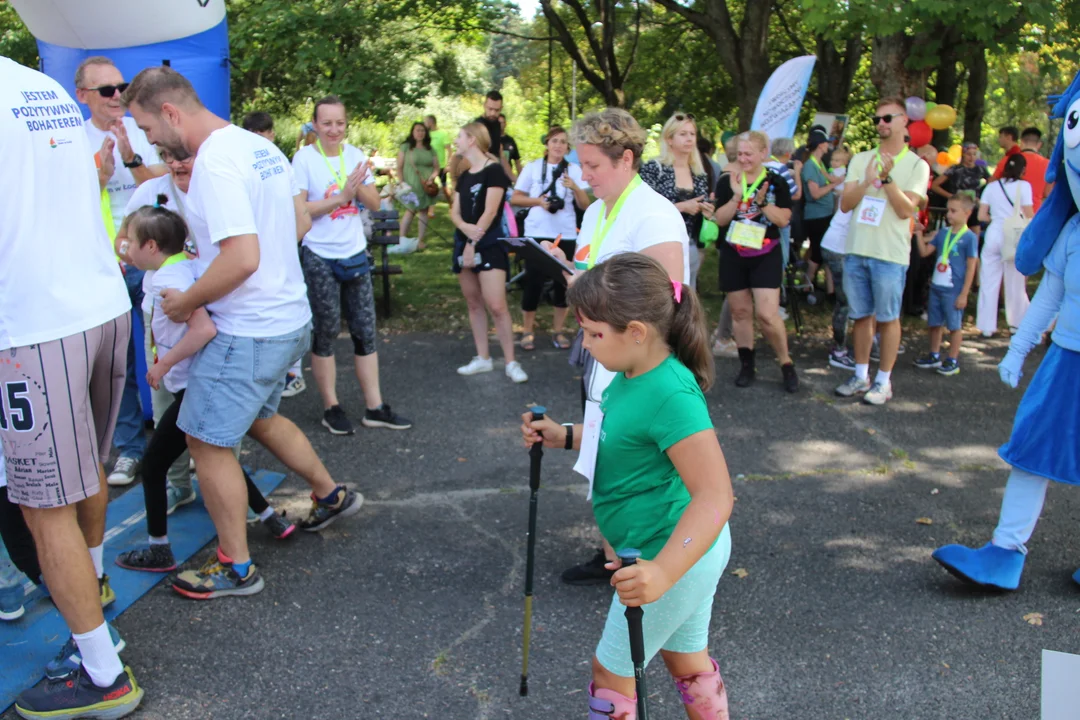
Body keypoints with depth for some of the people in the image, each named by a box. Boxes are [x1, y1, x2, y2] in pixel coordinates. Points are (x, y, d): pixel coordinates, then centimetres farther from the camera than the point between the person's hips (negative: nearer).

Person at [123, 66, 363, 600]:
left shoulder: (215, 163, -21)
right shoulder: (261, 146, 8)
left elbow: (243, 258, -29)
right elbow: (300, 220, 18)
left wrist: (186, 302, -15)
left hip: (250, 332, -10)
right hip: (290, 316, 10)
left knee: (206, 439, 2)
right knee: (256, 416, 27)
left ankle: (236, 567, 14)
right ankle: (331, 495, 42)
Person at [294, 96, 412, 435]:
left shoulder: (355, 155, 6)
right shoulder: (304, 158, -8)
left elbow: (374, 203, 6)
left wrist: (357, 186, -13)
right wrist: (341, 197, -19)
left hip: (355, 254, 5)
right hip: (320, 257, -5)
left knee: (365, 331, 6)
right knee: (326, 333, 3)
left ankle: (375, 407, 14)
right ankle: (331, 408, 16)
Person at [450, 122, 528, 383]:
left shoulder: (493, 170, -9)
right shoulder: (464, 176, 13)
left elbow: (490, 212, -15)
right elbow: (455, 212, 6)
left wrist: (473, 243, -16)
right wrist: (465, 227, -16)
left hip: (489, 245, -8)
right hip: (463, 244, 8)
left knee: (496, 306, -13)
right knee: (473, 303, 10)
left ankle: (511, 363, -5)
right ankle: (483, 358, 18)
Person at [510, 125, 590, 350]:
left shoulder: (575, 170, 5)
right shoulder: (532, 167, 2)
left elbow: (585, 205, 1)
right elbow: (515, 199, 4)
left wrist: (575, 188, -17)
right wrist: (538, 201, -11)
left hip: (565, 235, 2)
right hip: (536, 233, -1)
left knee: (563, 282, 6)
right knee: (533, 282, -1)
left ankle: (558, 331, 18)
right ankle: (527, 331, 13)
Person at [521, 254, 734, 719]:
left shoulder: (670, 395, -30)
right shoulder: (632, 375, -1)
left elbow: (715, 497, -34)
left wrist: (663, 571, -45)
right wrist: (564, 436, 9)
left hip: (675, 555, -9)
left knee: (611, 670, 10)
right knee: (688, 660, 25)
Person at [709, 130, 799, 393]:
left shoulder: (776, 183, -1)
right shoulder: (727, 182, 2)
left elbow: (784, 220, -5)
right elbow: (720, 219, -5)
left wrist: (763, 202, -18)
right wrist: (737, 196, -18)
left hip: (766, 256, -2)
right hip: (733, 256, 2)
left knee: (767, 314, -11)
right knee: (740, 312, 8)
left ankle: (786, 364, 8)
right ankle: (746, 364, 22)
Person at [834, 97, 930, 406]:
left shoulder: (917, 165, -1)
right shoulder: (861, 160, 9)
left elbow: (906, 210, -11)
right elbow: (844, 204, 1)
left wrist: (887, 178, -21)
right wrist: (867, 181, -14)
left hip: (890, 255, -4)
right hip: (856, 250, 4)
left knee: (888, 318, 3)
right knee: (861, 316, 11)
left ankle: (883, 381, 12)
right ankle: (861, 375, 22)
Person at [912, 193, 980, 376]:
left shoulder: (969, 237, -9)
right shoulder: (942, 233, 7)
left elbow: (971, 267, -9)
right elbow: (925, 252, 8)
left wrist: (964, 294, -10)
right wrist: (919, 235, -5)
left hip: (954, 290, -6)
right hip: (936, 286, 6)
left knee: (954, 325, 5)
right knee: (934, 323, 14)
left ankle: (953, 361, 14)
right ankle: (934, 356, 28)